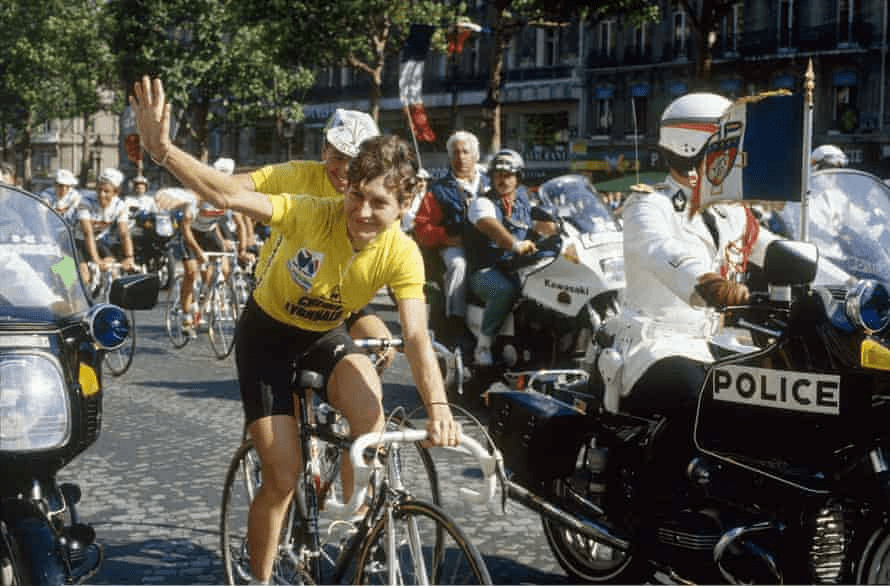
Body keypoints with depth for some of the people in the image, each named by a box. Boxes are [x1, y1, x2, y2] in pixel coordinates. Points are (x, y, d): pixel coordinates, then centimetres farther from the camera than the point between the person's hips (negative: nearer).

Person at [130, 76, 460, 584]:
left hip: (326, 334, 2)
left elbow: (417, 337, -32)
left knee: (368, 404, -31)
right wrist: (163, 149, -55)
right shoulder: (313, 215, -30)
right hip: (268, 332, -2)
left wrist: (437, 406, -48)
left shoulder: (402, 254, -24)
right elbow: (231, 196, -40)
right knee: (283, 477, -7)